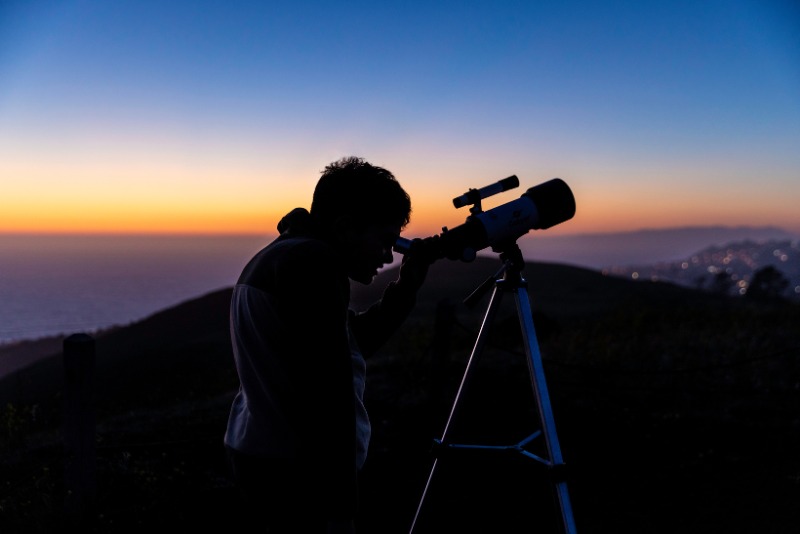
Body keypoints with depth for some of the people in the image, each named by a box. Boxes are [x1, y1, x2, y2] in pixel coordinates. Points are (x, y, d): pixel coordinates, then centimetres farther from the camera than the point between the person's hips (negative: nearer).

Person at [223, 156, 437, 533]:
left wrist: (409, 283, 13)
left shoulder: (274, 256, 14)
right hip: (297, 470, -10)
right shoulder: (312, 261, -17)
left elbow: (351, 342, 20)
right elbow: (326, 391, -24)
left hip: (261, 455, 10)